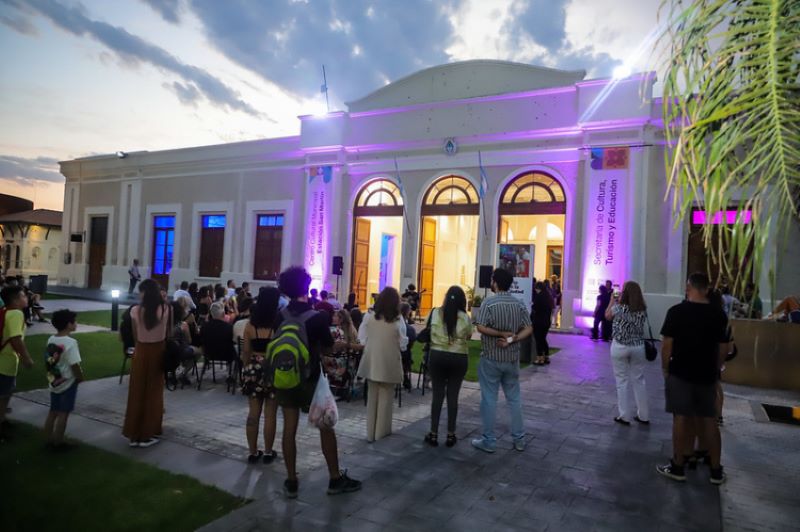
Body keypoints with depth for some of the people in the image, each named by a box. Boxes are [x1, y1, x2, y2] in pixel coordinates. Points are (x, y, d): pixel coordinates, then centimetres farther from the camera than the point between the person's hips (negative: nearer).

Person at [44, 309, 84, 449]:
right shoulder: (70, 342, -22)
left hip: (54, 381, 7)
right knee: (63, 413, 4)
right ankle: (58, 442, 12)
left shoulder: (51, 339, 2)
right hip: (68, 383, -7)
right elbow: (75, 365, -22)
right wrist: (80, 377, -7)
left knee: (53, 412, 16)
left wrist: (52, 374, 17)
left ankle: (49, 439, 25)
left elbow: (49, 360, 8)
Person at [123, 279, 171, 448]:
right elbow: (167, 333, -4)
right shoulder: (166, 309, -11)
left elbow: (135, 335, -2)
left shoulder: (135, 311, -11)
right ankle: (149, 433, 20)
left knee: (138, 392, 13)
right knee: (154, 392, 12)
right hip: (158, 351, 0)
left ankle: (135, 433, 21)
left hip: (141, 351, 0)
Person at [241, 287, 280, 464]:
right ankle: (268, 453, 17)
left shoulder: (250, 323, -2)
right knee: (270, 414, 7)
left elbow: (246, 351, 4)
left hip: (253, 369, 3)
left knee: (253, 413, 11)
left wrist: (246, 370, 16)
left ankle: (253, 452, 19)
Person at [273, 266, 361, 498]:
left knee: (289, 429, 8)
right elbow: (328, 347, -5)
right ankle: (336, 479, 17)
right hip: (309, 379, -4)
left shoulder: (280, 316, -3)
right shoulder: (317, 317, -15)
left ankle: (291, 482, 16)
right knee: (326, 427, 8)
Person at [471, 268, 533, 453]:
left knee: (489, 399, 4)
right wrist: (512, 339, -11)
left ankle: (489, 441, 10)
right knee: (514, 398, 14)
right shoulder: (518, 303, 2)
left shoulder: (489, 302, -12)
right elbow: (528, 329, -2)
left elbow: (481, 328, -19)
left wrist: (502, 334, -12)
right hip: (512, 358, 5)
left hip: (491, 358, -4)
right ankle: (519, 439, 22)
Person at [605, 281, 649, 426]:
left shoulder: (618, 307, -13)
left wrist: (612, 301, 18)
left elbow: (607, 316, 6)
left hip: (620, 347, -3)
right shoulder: (643, 310, -3)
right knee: (639, 380, 14)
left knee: (622, 381, 5)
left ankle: (624, 416, 8)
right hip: (638, 347, 4)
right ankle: (643, 415, 21)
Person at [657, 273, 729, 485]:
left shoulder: (676, 311, -11)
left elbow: (667, 345, -11)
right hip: (707, 375, 3)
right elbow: (723, 348, 4)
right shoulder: (719, 314, -1)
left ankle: (677, 467, 13)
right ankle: (716, 471, 20)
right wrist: (715, 369, 17)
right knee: (710, 421, 12)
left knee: (680, 419, 4)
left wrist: (665, 368, 2)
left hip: (680, 373, -3)